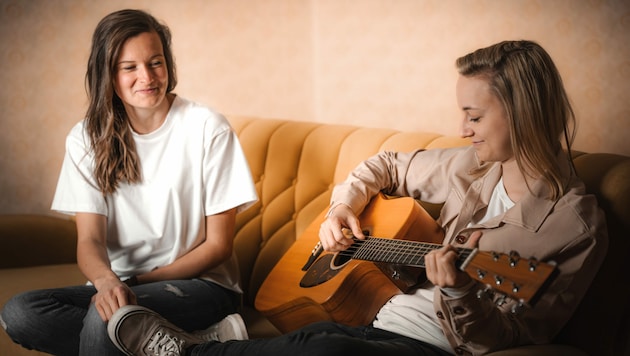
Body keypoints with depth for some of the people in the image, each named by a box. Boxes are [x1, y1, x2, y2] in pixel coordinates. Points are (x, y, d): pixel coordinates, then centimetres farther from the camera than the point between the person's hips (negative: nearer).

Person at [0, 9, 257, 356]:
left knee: (109, 316, -38)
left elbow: (218, 245, -4)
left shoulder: (208, 128, -7)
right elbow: (90, 239, -6)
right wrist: (106, 280, -30)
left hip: (200, 283, -6)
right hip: (121, 282, 6)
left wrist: (138, 282, -13)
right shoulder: (87, 139, 3)